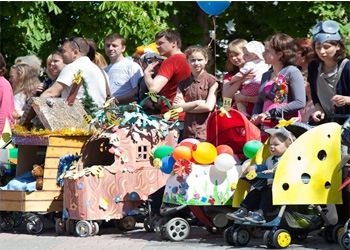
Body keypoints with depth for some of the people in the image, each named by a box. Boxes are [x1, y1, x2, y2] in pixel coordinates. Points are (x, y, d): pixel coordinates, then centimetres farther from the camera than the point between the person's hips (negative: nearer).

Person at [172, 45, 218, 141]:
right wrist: (197, 103, -7)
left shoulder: (211, 80, 1)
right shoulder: (183, 82, 13)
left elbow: (209, 107, -8)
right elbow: (175, 105, 2)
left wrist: (185, 106, -1)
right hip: (188, 131, 3)